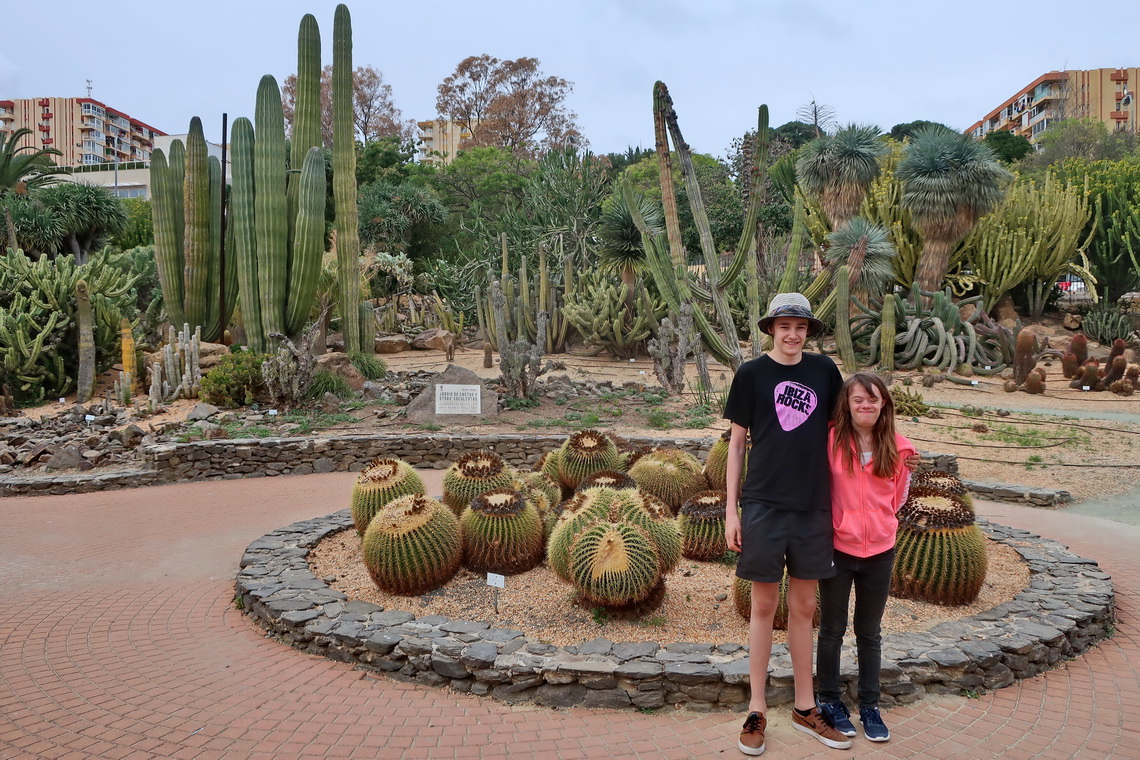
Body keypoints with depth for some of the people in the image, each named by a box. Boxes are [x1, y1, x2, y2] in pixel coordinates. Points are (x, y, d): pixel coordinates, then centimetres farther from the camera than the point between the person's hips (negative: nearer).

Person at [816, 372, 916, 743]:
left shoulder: (897, 448, -3)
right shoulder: (831, 441, -11)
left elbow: (897, 495, 11)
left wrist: (878, 522, 8)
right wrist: (830, 524, 0)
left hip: (879, 551, 2)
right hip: (837, 548, -2)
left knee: (870, 632, 14)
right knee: (833, 629, 11)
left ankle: (869, 706, 27)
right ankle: (829, 700, 27)